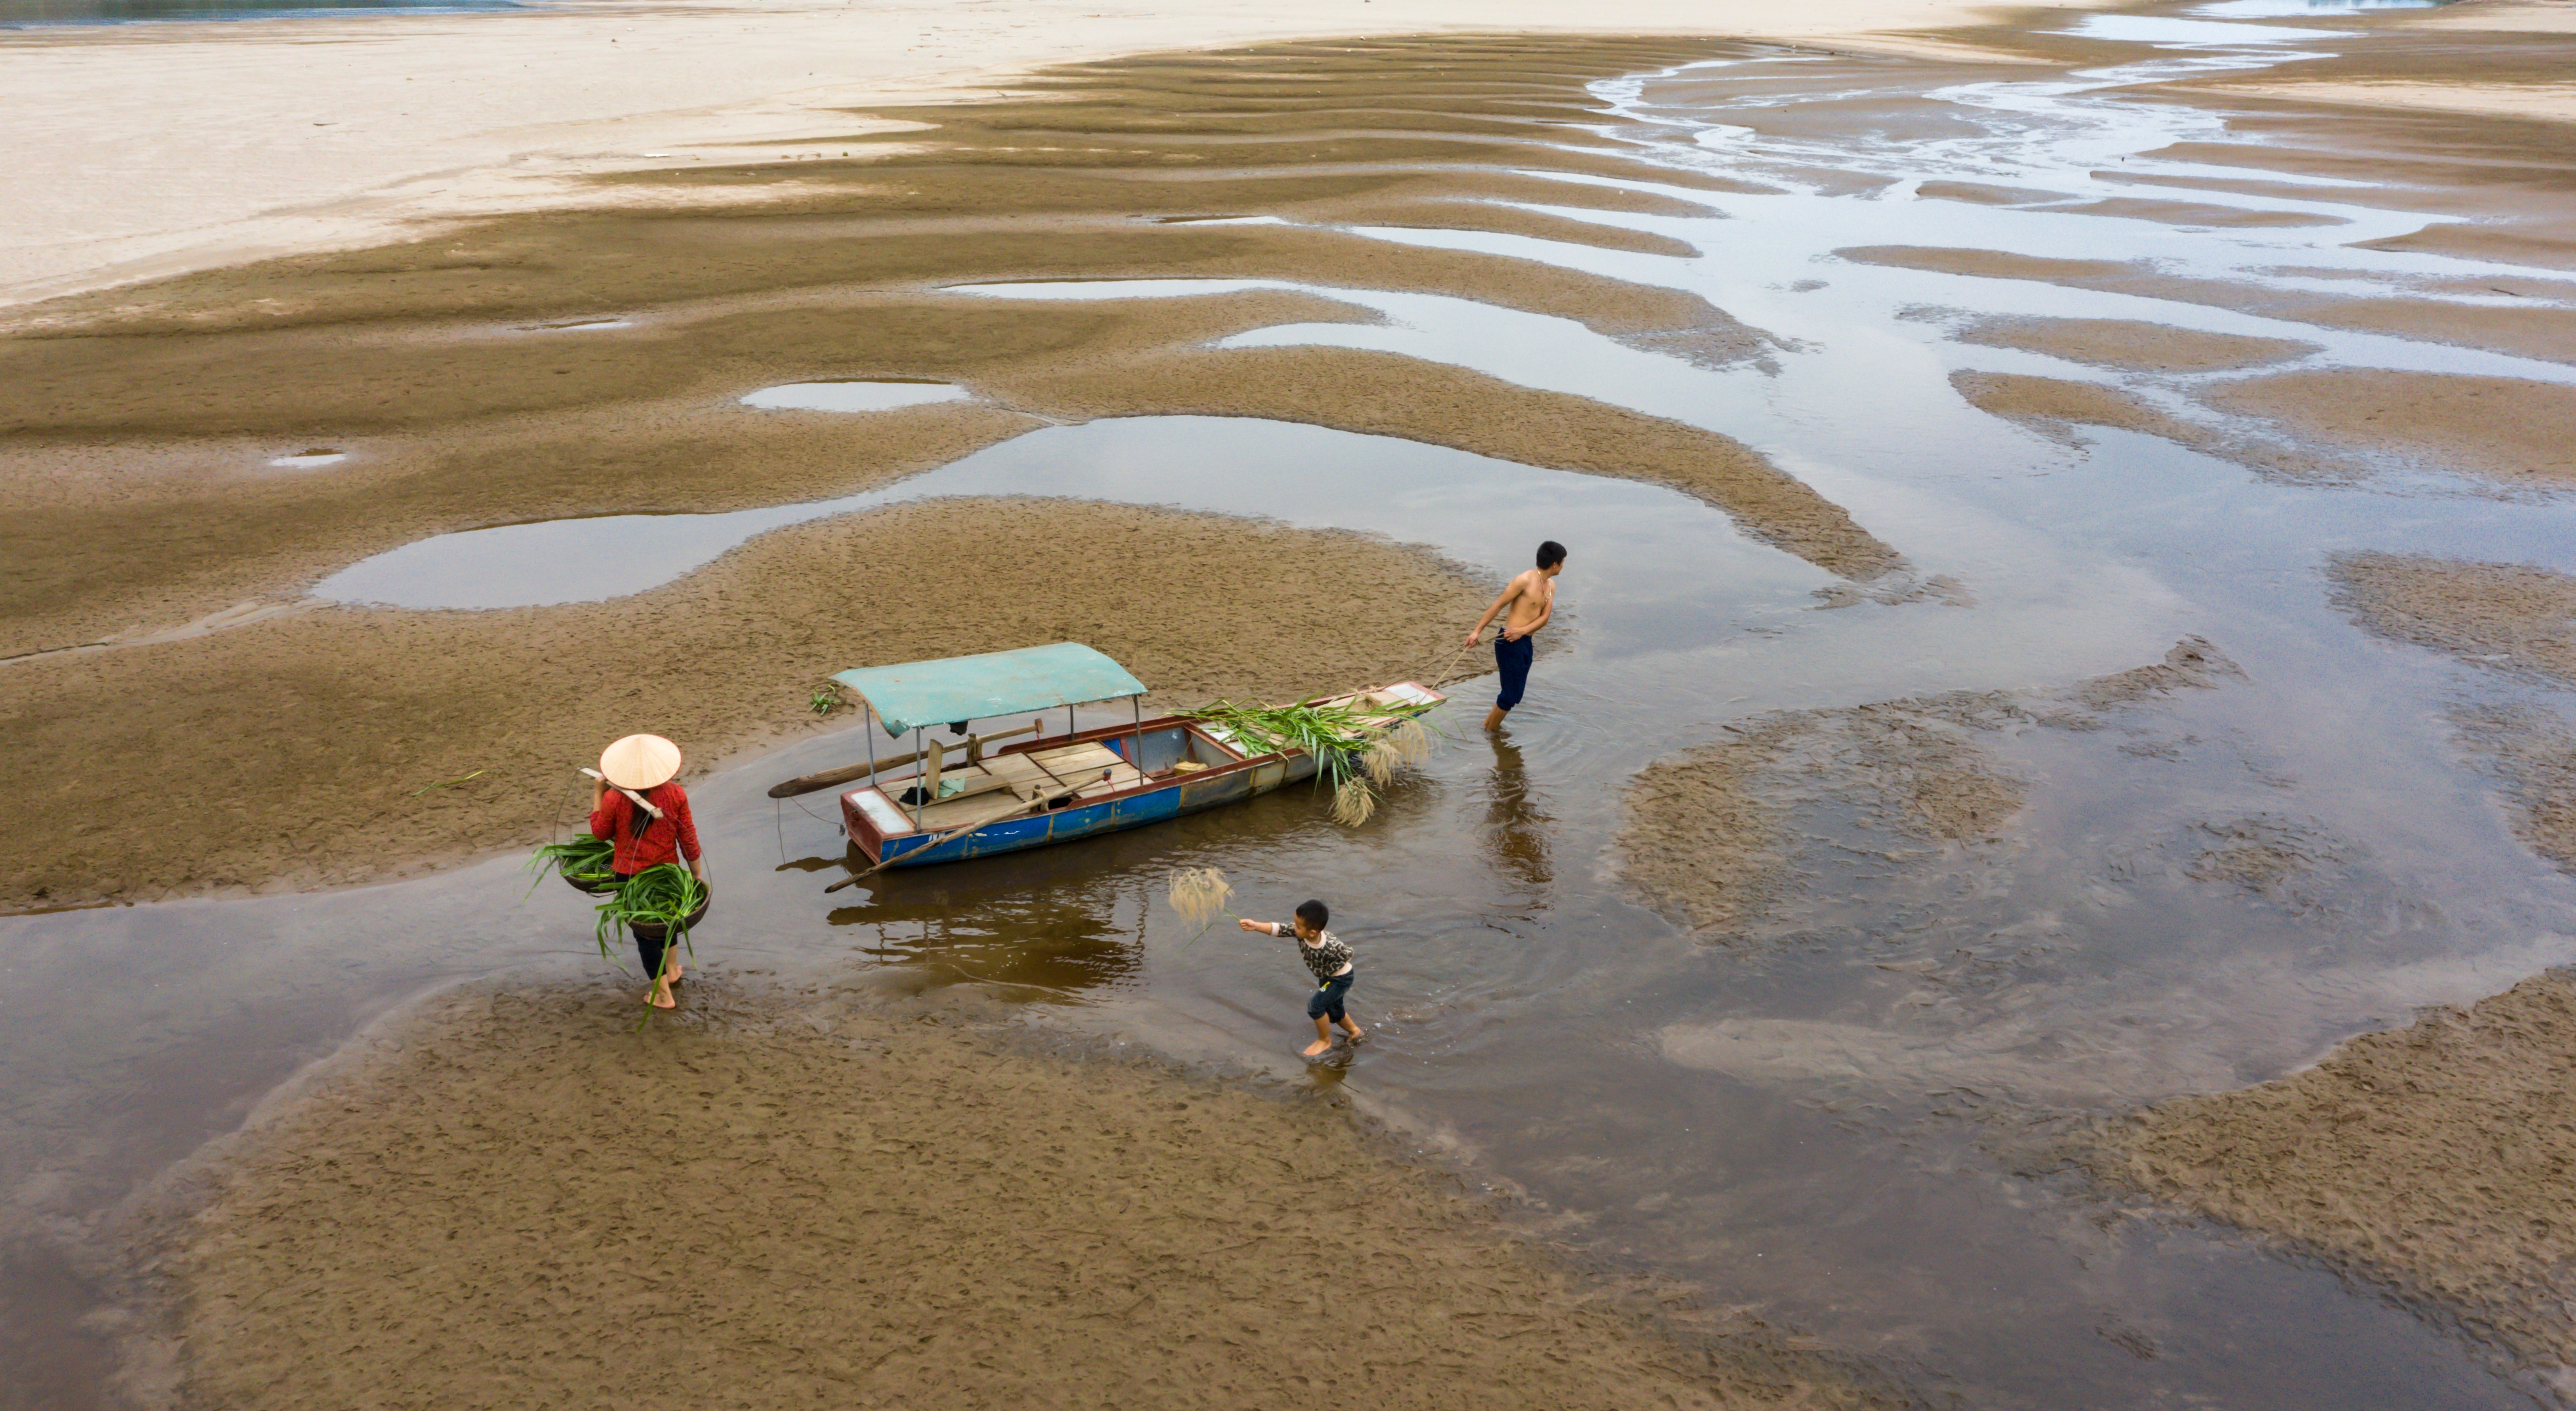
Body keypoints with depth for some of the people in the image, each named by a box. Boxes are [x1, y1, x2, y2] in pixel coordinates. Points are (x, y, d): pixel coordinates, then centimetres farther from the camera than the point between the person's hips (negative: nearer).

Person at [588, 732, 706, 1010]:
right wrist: (698, 874, 5)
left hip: (629, 875, -3)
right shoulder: (675, 794, -13)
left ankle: (663, 995, 16)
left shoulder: (613, 799, -19)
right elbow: (688, 839, -6)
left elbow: (600, 833, -1)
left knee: (645, 933, 10)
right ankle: (672, 969, 47)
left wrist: (598, 793, 5)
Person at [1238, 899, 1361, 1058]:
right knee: (1332, 1010, 23)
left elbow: (1347, 954, -23)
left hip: (1341, 978, -8)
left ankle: (1325, 1041, 10)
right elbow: (1280, 928, -30)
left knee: (1315, 1005, -14)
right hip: (1326, 976, 8)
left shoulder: (1331, 946, -41)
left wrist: (1327, 971, -17)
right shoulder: (1301, 932, -26)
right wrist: (1255, 926, -43)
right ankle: (1354, 1032, 49)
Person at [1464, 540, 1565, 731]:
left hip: (1526, 642, 8)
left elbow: (1544, 617, 2)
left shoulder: (1551, 585, 10)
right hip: (1509, 643, -8)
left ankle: (1488, 723, 34)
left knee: (1516, 693, 18)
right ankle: (1489, 732, 15)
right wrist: (1477, 631, -14)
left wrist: (1523, 630, -17)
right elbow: (1498, 605, -12)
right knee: (1511, 695, -2)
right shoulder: (1525, 580, -15)